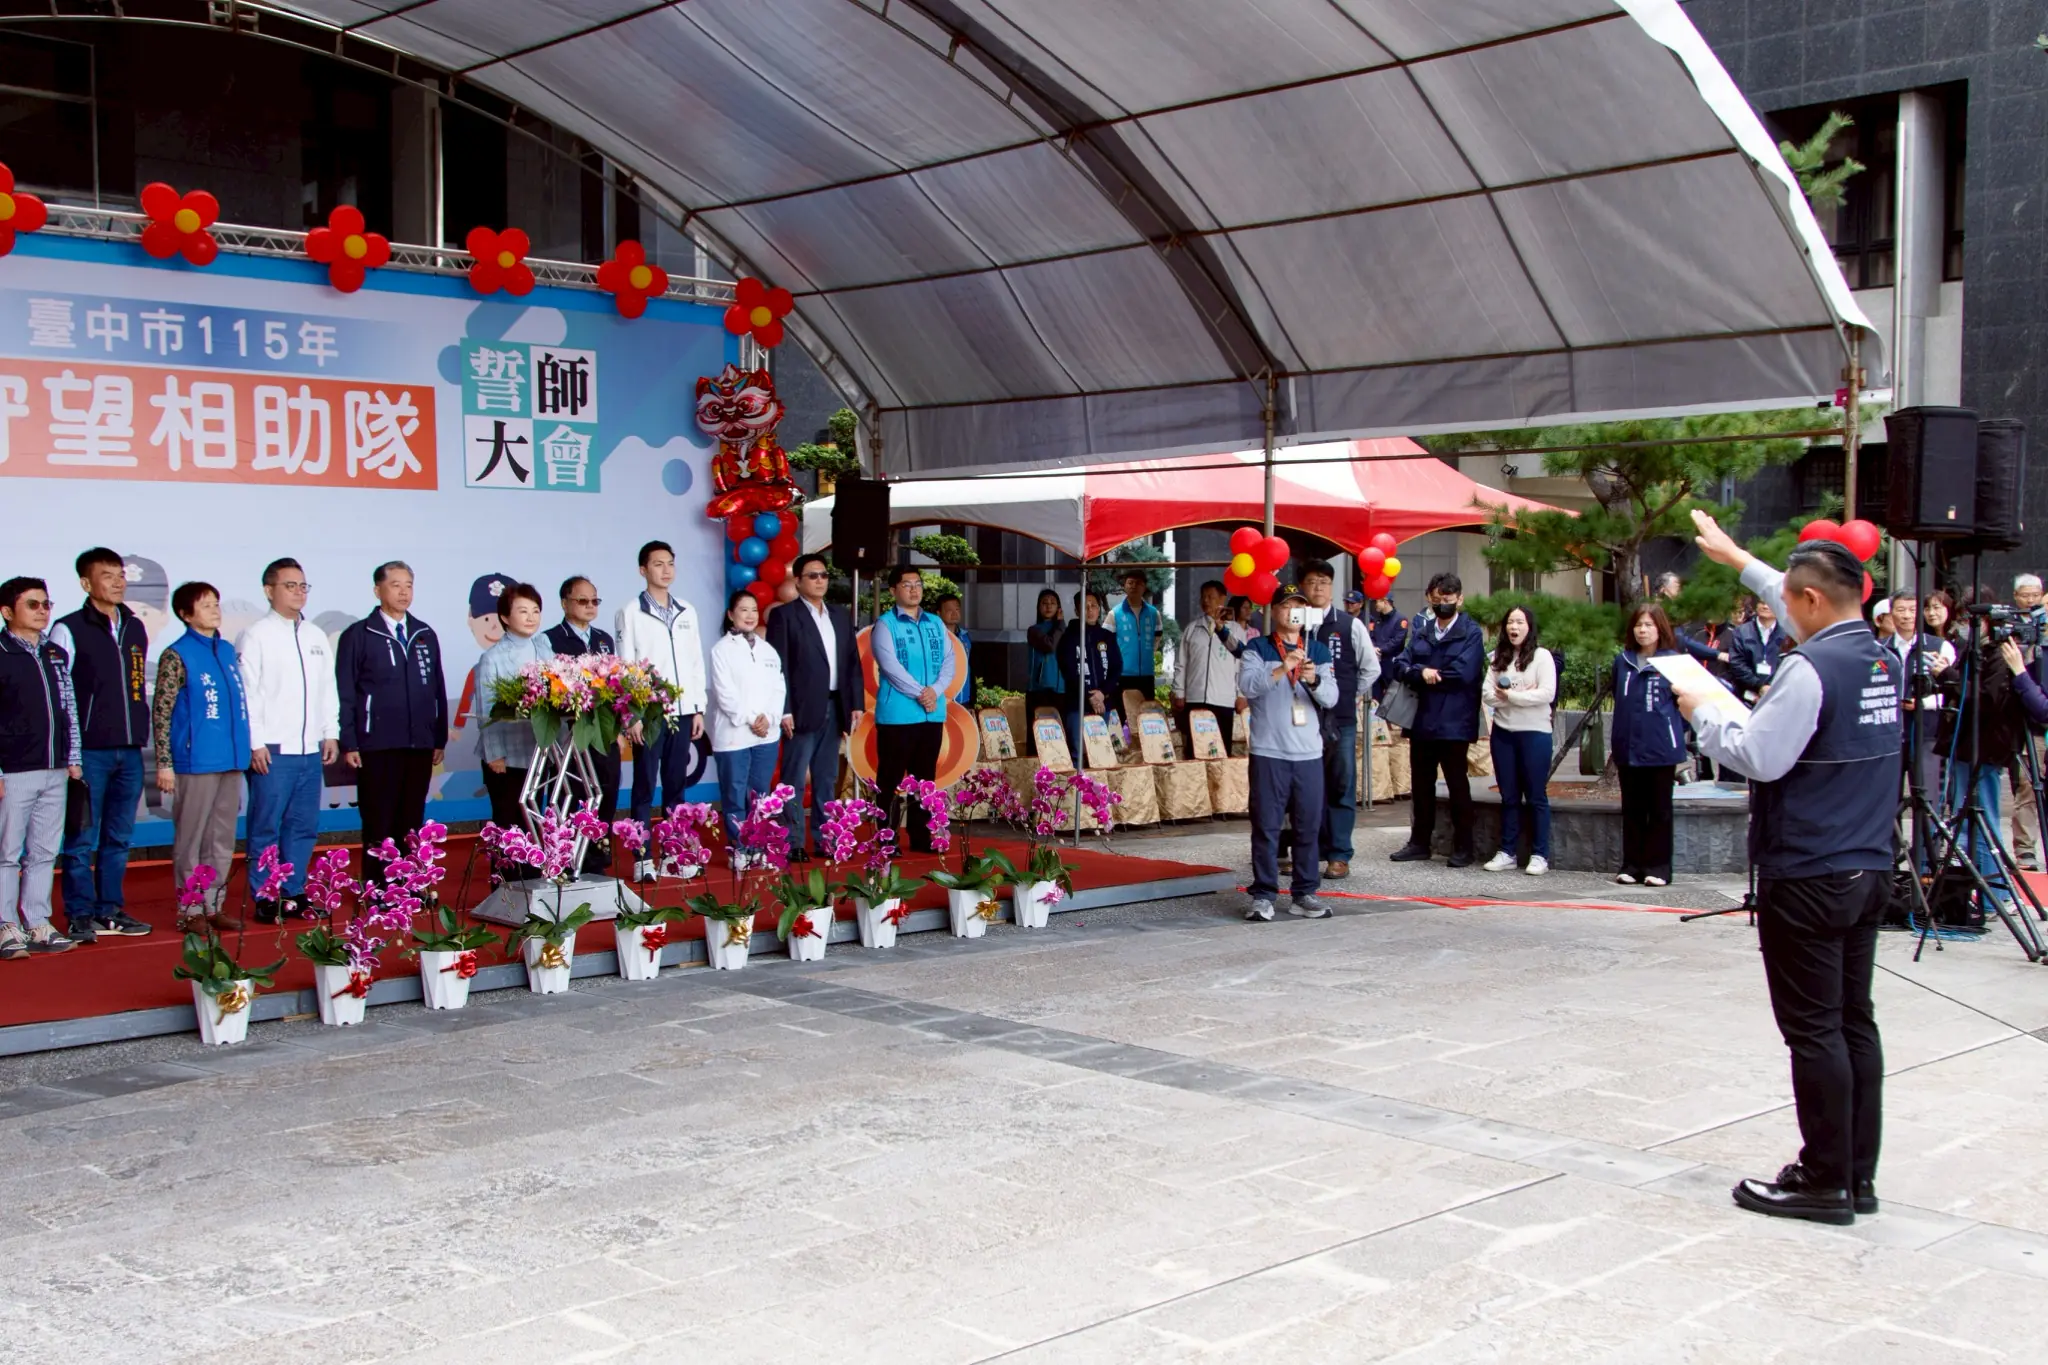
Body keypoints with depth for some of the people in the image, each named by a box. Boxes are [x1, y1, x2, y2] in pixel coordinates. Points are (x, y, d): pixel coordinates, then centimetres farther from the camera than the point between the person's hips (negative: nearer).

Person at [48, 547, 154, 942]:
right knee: (83, 839, -2)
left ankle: (111, 909, 18)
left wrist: (142, 736, 13)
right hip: (89, 751, -5)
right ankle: (80, 916, 5)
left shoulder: (136, 629, 13)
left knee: (119, 838, 10)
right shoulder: (69, 630, -4)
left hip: (130, 751, 5)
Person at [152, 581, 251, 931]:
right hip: (196, 762, -6)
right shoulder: (177, 656, -7)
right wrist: (164, 763, -12)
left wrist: (243, 749, 15)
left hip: (231, 761, 6)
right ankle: (191, 910, 7)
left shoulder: (227, 651, 12)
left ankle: (214, 906, 19)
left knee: (222, 839, 11)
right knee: (191, 839, 0)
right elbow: (161, 712, -8)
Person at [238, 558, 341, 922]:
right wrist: (255, 743, -12)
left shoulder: (316, 636, 16)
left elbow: (328, 688, 19)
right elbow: (246, 693, -7)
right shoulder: (256, 636, -3)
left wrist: (331, 733, 11)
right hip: (272, 750, -6)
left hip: (311, 749, 6)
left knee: (303, 826, 8)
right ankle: (266, 899, 3)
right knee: (266, 828, -3)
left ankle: (294, 894, 16)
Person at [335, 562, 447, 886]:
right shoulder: (358, 635, 2)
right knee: (379, 824, -1)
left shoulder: (426, 635, 14)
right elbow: (344, 694, 0)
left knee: (412, 822, 6)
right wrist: (348, 743, -6)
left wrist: (440, 738, 10)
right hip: (377, 747, -4)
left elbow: (438, 689, 15)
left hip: (420, 746, 4)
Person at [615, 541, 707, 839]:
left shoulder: (687, 612, 11)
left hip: (682, 712, 4)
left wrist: (699, 709, 8)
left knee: (676, 785, 9)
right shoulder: (631, 612, -2)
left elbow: (697, 662, 13)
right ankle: (642, 857, 6)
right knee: (645, 787, 1)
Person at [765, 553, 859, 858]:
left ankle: (825, 839, 15)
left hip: (834, 708, 6)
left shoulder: (841, 616, 15)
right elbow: (778, 666, -7)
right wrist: (784, 710, -13)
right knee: (795, 779, -2)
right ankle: (794, 842, 0)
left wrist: (856, 703, 7)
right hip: (803, 709, -5)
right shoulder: (784, 615, -2)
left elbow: (853, 662, 15)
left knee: (827, 779, 10)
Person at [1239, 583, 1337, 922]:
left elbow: (1331, 698, 1)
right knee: (1266, 826, -2)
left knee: (1308, 826, 5)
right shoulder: (1257, 649, 4)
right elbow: (1248, 685, -13)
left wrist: (1313, 680, -20)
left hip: (1309, 753, 3)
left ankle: (1304, 894, 13)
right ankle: (1263, 895, 3)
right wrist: (1282, 669, -28)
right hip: (1268, 752, -3)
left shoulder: (1318, 651, 12)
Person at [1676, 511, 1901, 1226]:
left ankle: (1825, 1181, 5)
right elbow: (1810, 614, 25)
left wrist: (1704, 712, -2)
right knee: (1854, 1021, 12)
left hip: (1807, 879, -8)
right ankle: (1859, 1175, 19)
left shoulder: (1811, 668, -18)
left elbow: (1759, 757, -19)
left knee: (1814, 1030, -1)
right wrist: (1739, 560, 34)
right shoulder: (1881, 659, 9)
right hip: (1869, 872, 8)